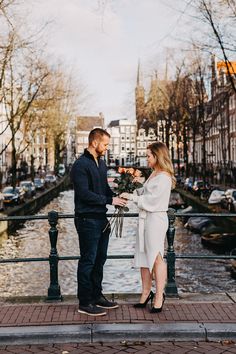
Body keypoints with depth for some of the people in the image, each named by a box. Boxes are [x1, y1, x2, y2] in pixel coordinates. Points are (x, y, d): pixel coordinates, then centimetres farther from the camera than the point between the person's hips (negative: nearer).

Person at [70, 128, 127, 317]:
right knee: (88, 261, -1)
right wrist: (110, 200, -19)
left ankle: (97, 296, 28)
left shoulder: (101, 163, 14)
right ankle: (85, 303, 9)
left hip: (101, 219, 9)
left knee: (100, 259, 16)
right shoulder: (81, 165, -14)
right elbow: (84, 193, -21)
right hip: (88, 220, -9)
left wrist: (116, 197, 0)